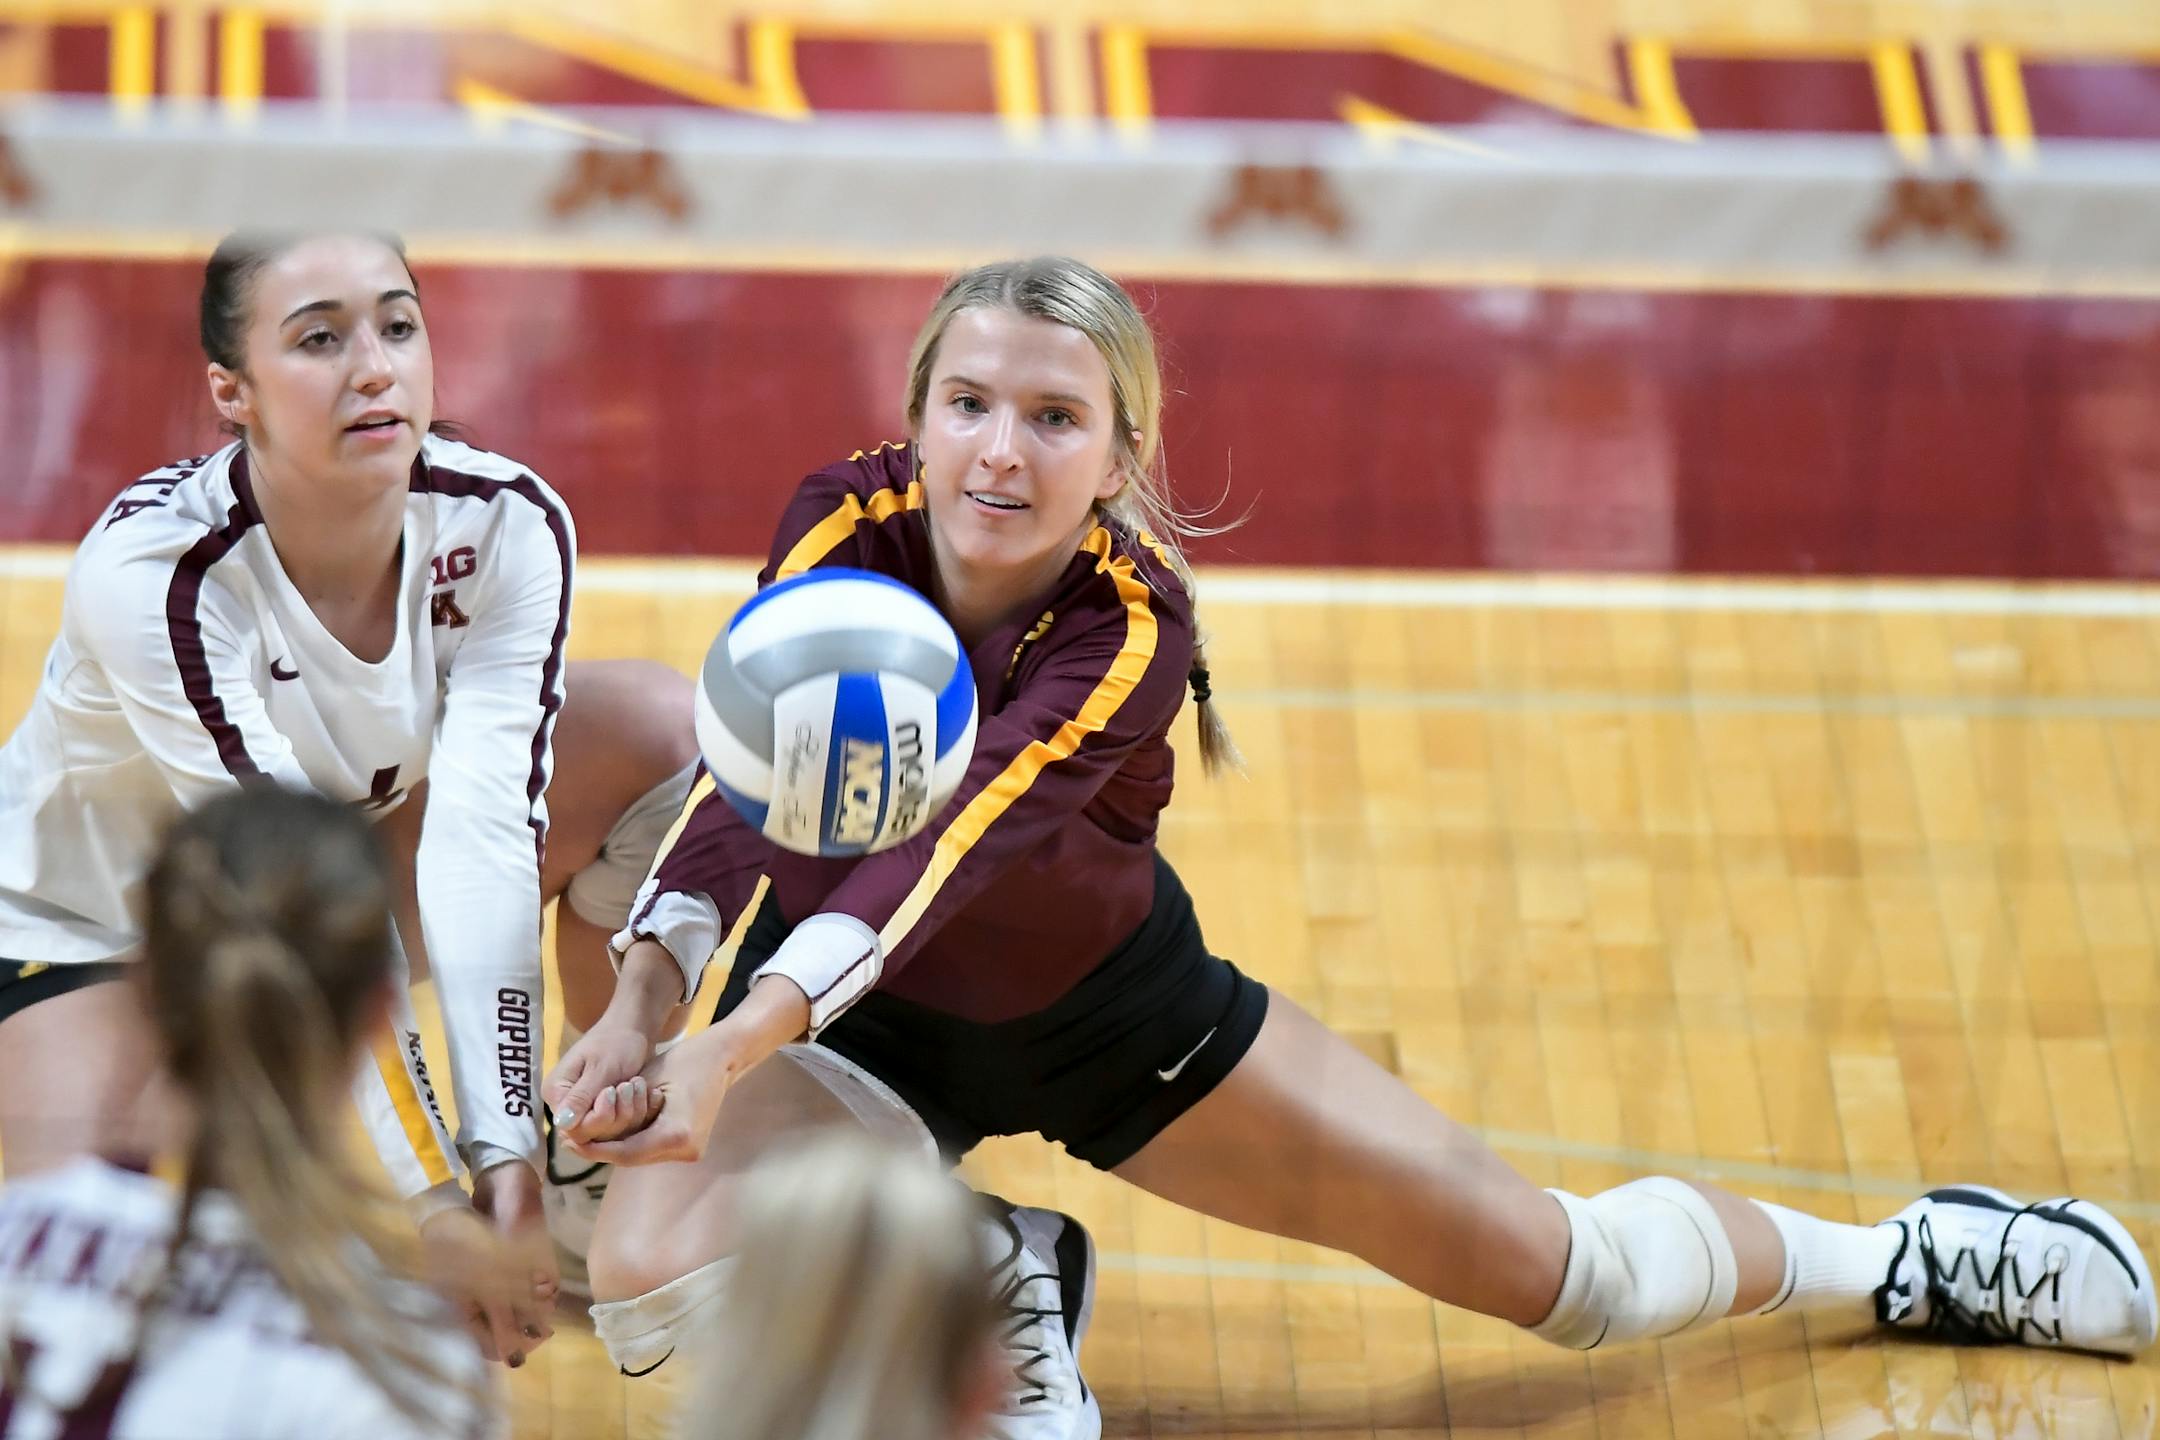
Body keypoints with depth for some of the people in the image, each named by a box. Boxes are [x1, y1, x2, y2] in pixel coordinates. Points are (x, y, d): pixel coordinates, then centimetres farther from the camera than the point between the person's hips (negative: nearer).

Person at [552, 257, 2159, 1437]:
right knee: (654, 1290, -28)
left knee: (1575, 1273, 3)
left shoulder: (1131, 627, -31)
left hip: (1106, 1008, -1)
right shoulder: (848, 524, -26)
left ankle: (1902, 1258, 35)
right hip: (859, 1022, 2)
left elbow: (950, 842, -47)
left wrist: (737, 1045, -62)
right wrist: (644, 1005, -55)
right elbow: (744, 776, -36)